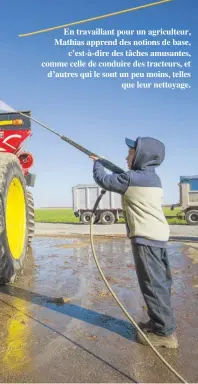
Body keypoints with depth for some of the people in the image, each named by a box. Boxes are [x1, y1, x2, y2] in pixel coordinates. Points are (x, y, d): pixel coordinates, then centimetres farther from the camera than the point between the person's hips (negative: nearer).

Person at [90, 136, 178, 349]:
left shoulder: (133, 178, -14)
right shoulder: (151, 177, 14)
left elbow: (103, 180, -4)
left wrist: (98, 163, 15)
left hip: (146, 237, -10)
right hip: (158, 235, 10)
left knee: (152, 284, -2)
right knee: (159, 283, 16)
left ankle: (164, 332, 7)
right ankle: (161, 323, 29)